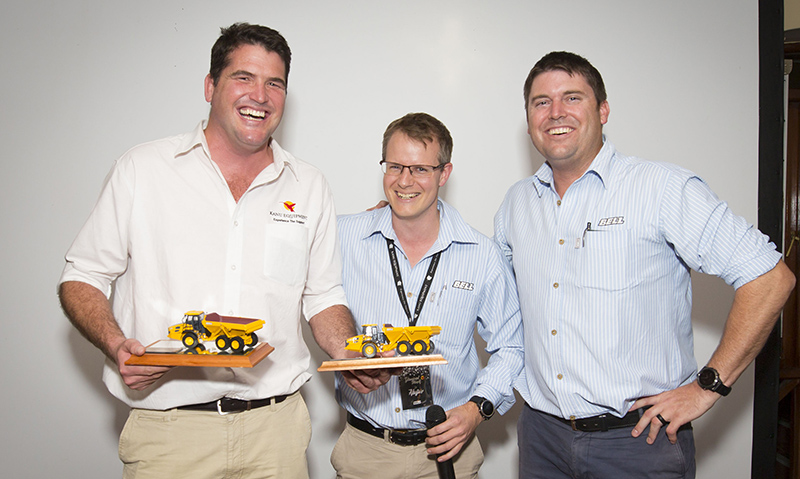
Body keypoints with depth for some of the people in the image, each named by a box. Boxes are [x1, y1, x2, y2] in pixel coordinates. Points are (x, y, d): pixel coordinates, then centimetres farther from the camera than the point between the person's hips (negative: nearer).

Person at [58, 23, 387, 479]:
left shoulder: (310, 186, 5)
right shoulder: (142, 169, -2)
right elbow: (82, 278, 2)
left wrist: (353, 359, -7)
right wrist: (117, 346, -16)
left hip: (277, 424, 3)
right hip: (169, 429, -2)